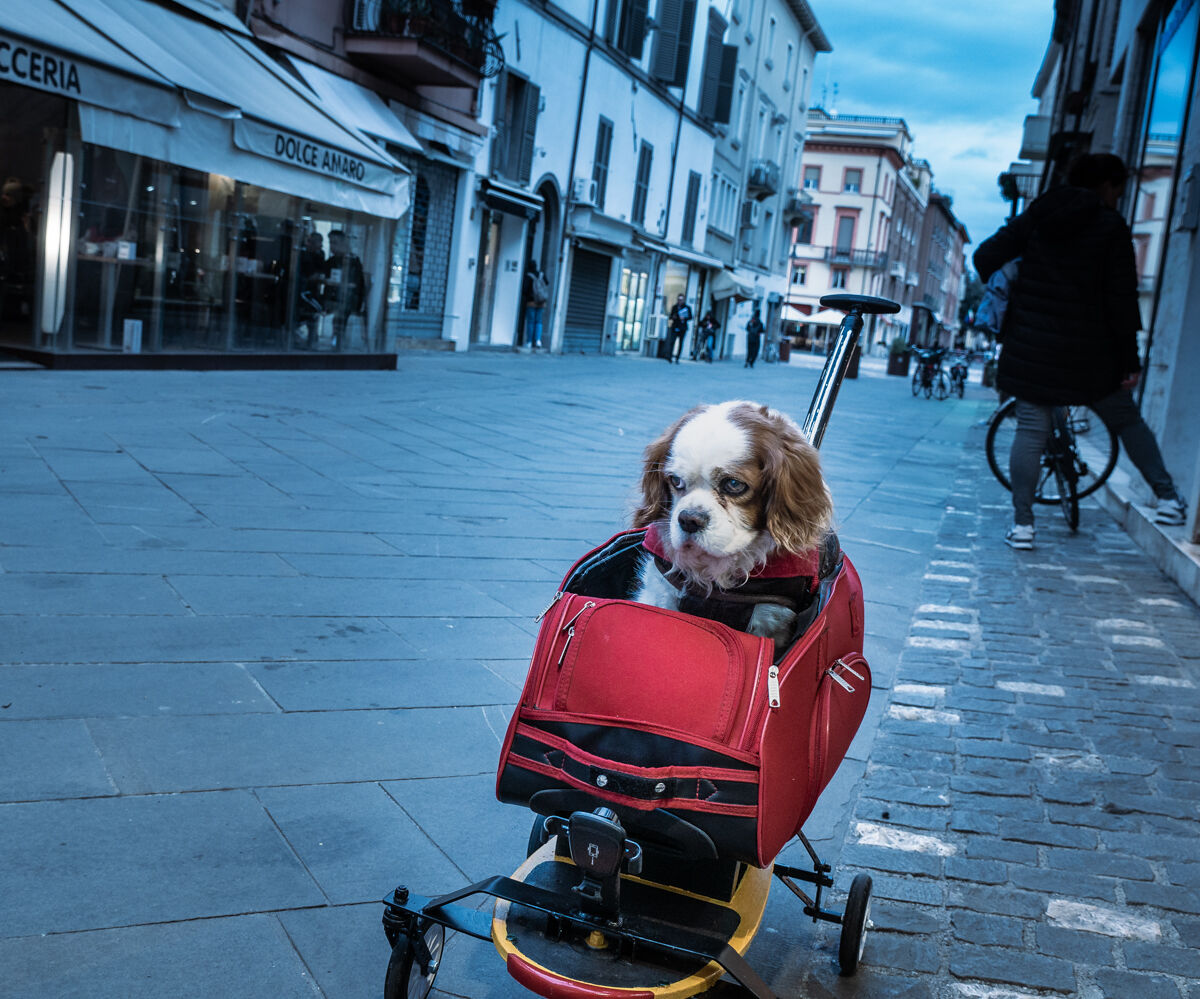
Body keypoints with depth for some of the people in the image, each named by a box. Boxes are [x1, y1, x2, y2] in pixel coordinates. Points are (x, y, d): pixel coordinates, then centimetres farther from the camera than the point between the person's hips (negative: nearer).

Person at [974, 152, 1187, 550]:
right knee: (1128, 421, 16)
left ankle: (1022, 523, 2)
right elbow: (1121, 297, -8)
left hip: (1031, 348, 2)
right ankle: (1168, 498, 22)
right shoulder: (1112, 226, -4)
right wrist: (1130, 358, -4)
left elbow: (985, 256, 1)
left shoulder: (1034, 216, 6)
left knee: (1030, 431, 3)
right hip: (1090, 353, -2)